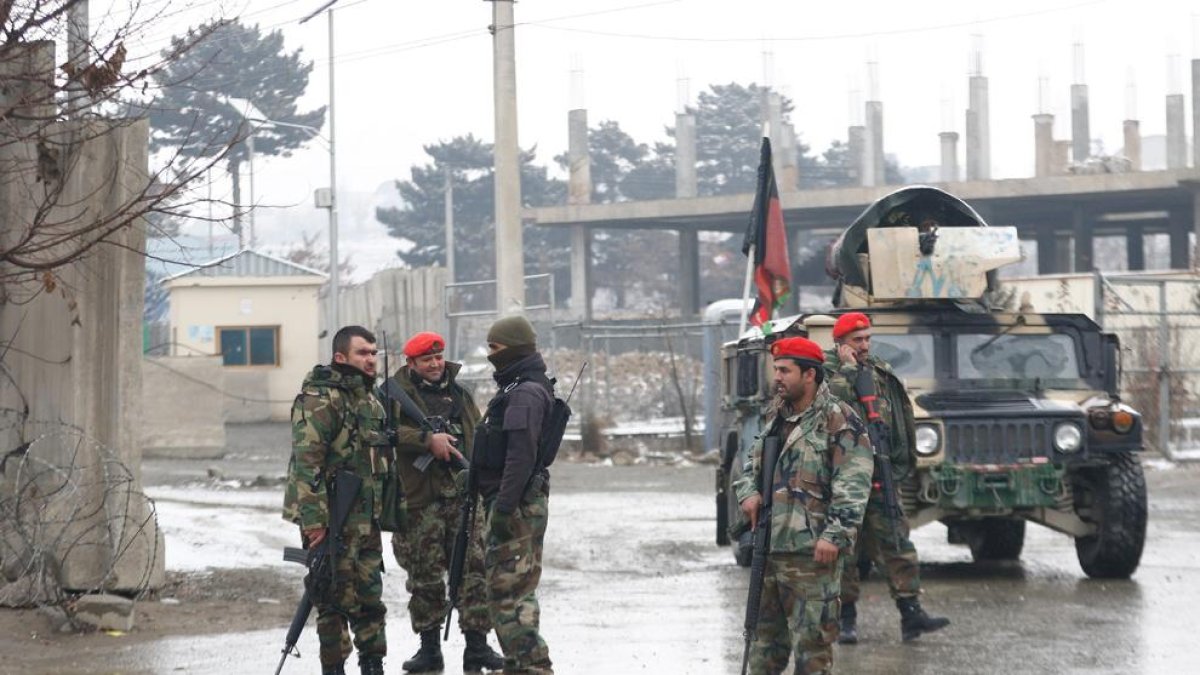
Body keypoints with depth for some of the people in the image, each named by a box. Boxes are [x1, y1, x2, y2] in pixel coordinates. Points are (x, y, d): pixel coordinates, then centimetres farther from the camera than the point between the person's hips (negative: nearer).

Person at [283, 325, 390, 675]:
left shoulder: (371, 400, 15)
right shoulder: (319, 399, -13)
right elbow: (306, 461, -20)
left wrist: (382, 512, 21)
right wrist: (314, 520, -25)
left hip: (366, 520, 8)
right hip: (332, 522, -8)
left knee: (369, 596, 12)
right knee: (335, 599, -4)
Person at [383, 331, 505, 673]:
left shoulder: (458, 393, 17)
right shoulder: (397, 392, 0)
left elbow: (479, 437, 26)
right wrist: (428, 440, -23)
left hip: (463, 496, 4)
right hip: (420, 499, -4)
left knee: (474, 569, -2)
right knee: (424, 576, 2)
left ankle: (477, 645, 3)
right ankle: (429, 647, 12)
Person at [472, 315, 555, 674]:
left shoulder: (525, 394, -16)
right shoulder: (517, 388, 18)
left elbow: (521, 456, -24)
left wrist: (504, 508, -25)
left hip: (518, 504, -11)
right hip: (520, 504, 11)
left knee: (508, 590, -11)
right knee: (514, 588, 16)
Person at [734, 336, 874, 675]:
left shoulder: (838, 419, -9)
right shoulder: (777, 418, 17)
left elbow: (852, 484, -15)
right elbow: (753, 463, 28)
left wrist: (835, 535, -21)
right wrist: (748, 492, 5)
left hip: (811, 550, -8)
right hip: (768, 545, 8)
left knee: (812, 637, -6)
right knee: (766, 632, 15)